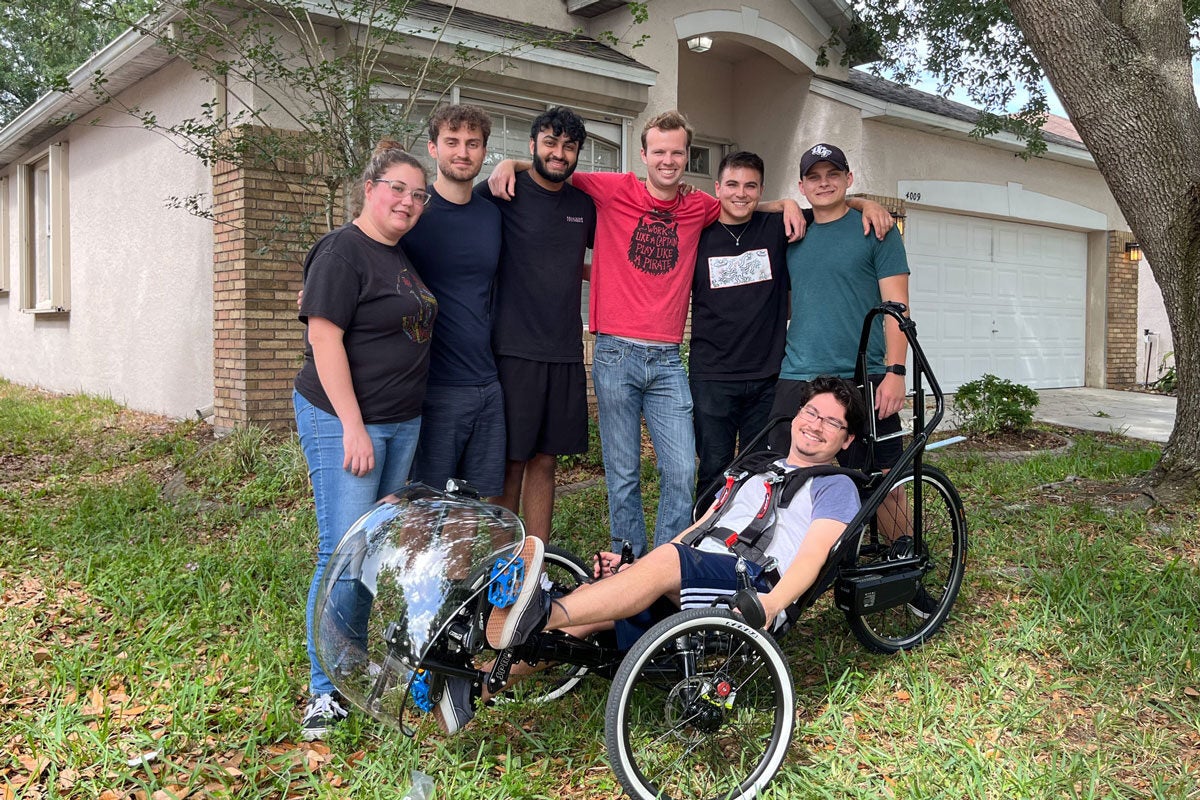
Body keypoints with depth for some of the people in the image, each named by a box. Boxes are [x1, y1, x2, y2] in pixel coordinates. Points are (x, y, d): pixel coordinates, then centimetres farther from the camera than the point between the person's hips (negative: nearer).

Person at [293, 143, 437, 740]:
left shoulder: (402, 257, 16)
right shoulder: (343, 251, -11)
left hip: (402, 422, 9)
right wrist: (353, 427, -20)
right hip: (345, 421, -9)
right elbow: (325, 339, -17)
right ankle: (326, 691, 3)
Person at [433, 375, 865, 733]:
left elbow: (811, 557, -5)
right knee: (583, 608, -18)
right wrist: (632, 568, 15)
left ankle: (542, 614, -54)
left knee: (665, 561, -37)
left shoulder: (836, 487, 13)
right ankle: (473, 686, -29)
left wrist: (772, 604, -26)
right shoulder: (754, 470, 33)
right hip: (693, 578, 6)